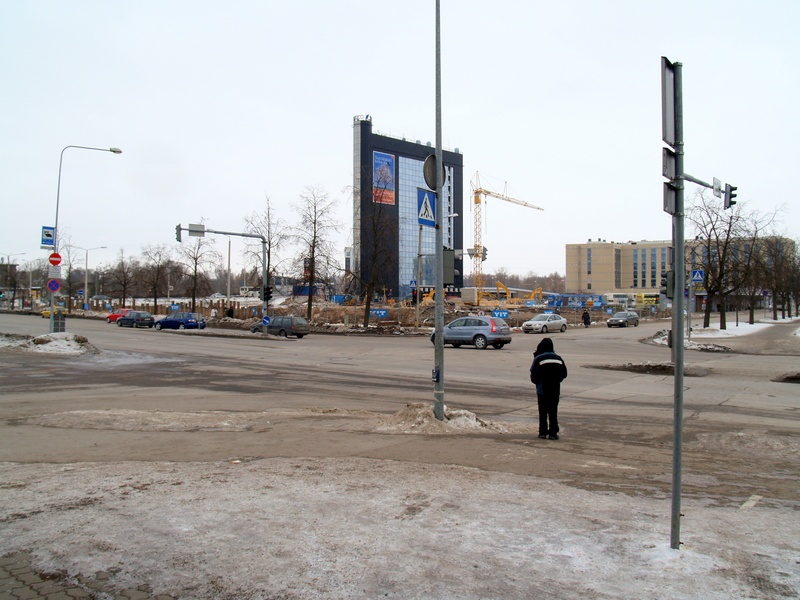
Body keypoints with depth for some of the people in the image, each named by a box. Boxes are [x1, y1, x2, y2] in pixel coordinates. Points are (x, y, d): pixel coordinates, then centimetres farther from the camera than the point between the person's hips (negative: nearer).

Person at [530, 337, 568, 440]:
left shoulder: (538, 359, -10)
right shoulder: (558, 358, 3)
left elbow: (534, 376, -10)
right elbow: (564, 373, 7)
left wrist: (537, 382, 9)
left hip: (542, 390, -3)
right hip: (555, 390, 3)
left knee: (543, 412, 6)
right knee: (553, 412, 7)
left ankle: (543, 432, 7)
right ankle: (553, 433, 6)